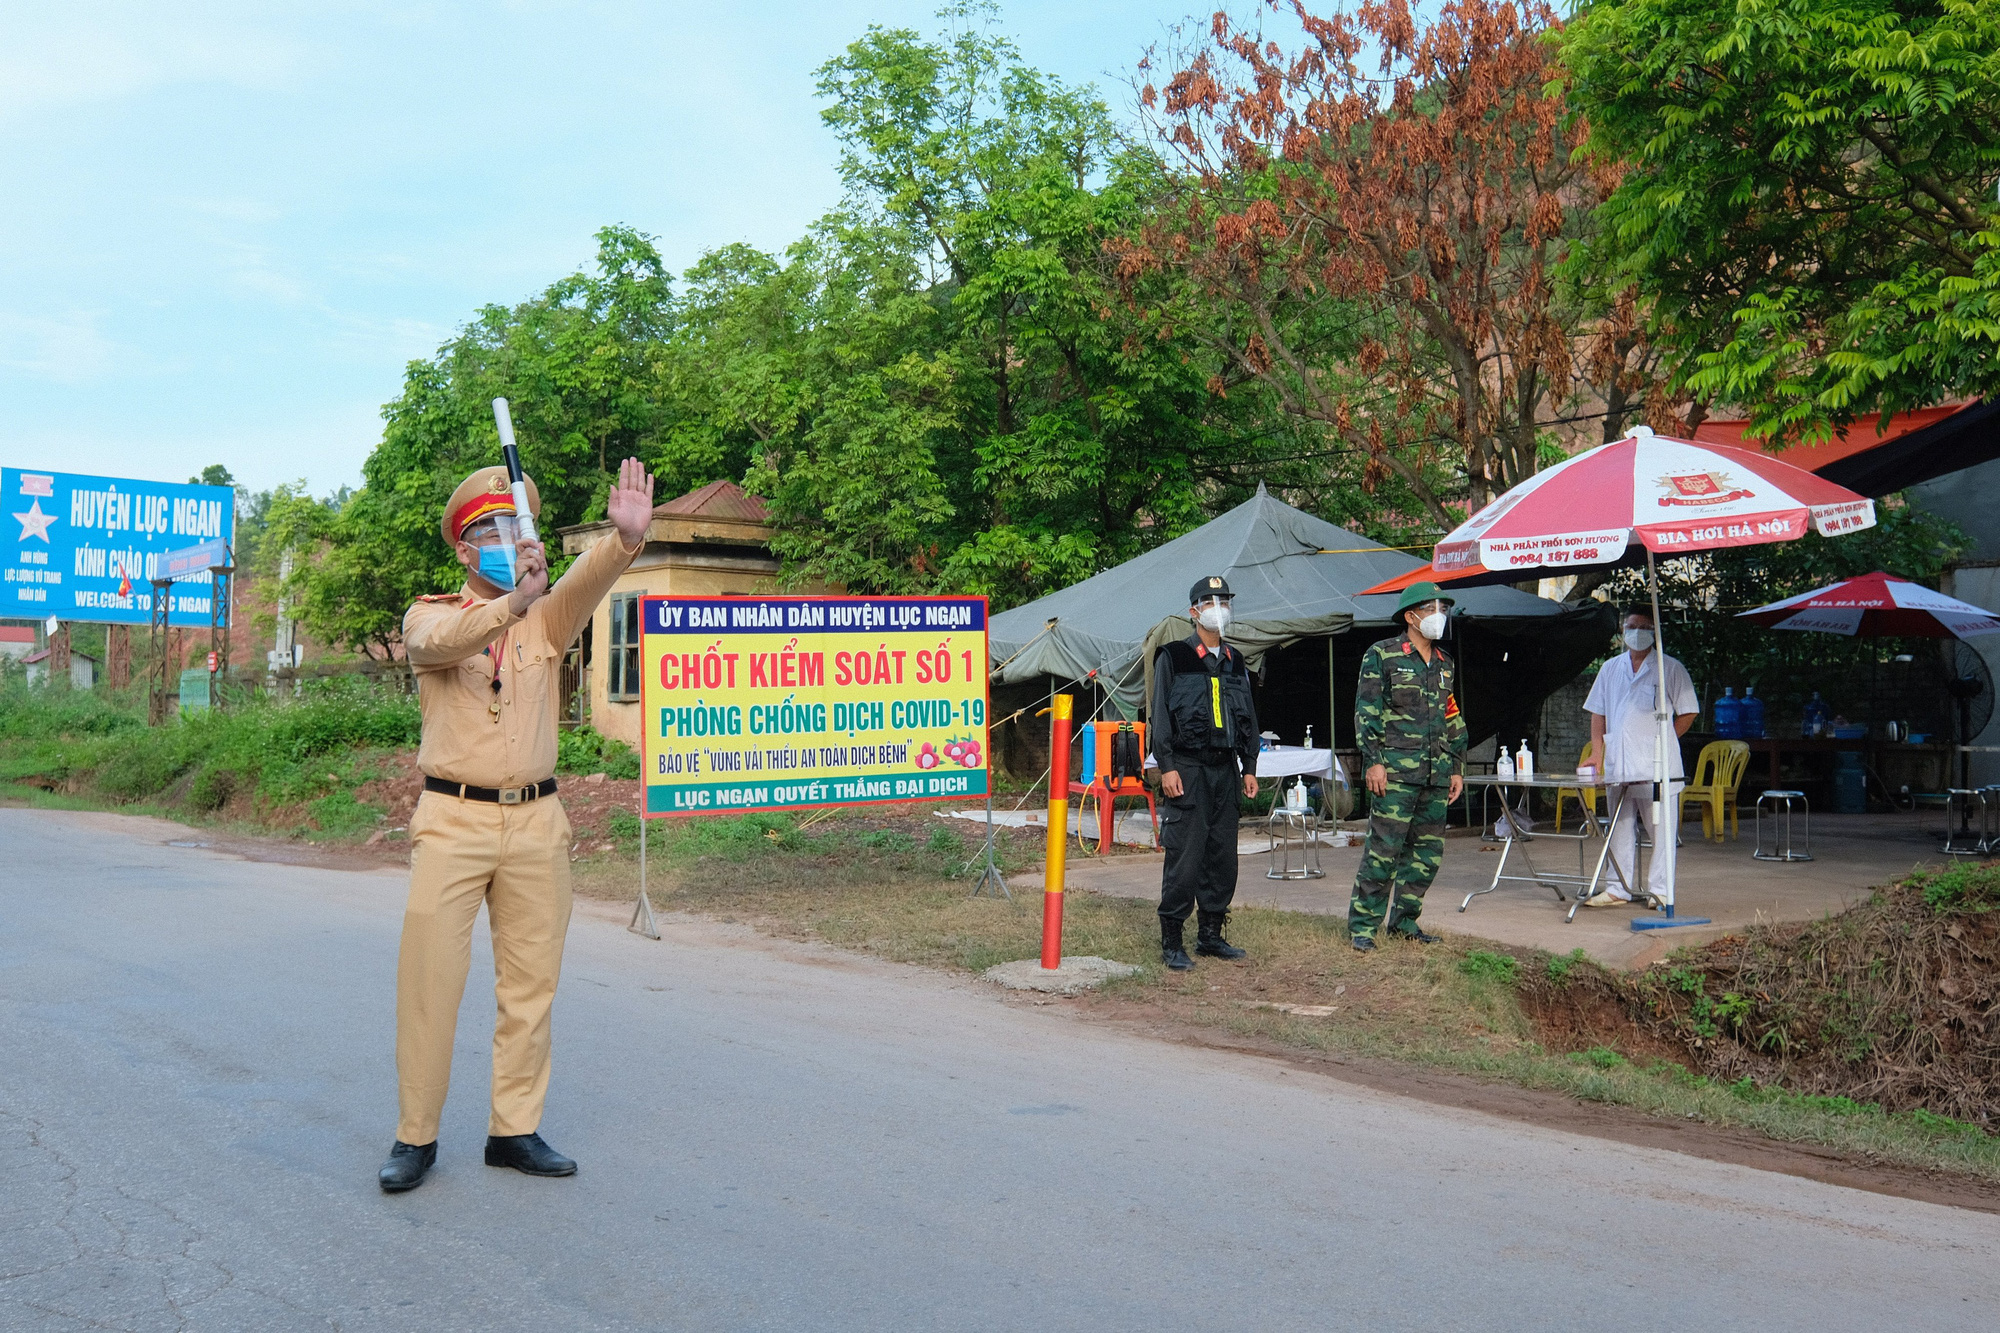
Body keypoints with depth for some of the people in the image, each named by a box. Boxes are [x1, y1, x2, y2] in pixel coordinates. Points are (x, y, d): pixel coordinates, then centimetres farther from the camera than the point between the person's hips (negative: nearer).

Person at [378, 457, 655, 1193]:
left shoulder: (547, 619, 8)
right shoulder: (430, 616, 4)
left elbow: (584, 583, -14)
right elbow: (440, 641, -21)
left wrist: (625, 538, -37)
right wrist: (512, 601, -40)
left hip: (536, 821, 3)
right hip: (453, 819, -2)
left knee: (531, 982, 7)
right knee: (429, 979, -2)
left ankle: (514, 1129, 18)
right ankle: (416, 1136, 11)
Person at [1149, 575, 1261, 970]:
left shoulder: (1235, 662, 15)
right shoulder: (1173, 657, -2)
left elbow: (1248, 718, 20)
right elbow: (1160, 716, -6)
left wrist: (1249, 767, 14)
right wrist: (1167, 767, -12)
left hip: (1225, 770, 6)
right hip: (1187, 770, -6)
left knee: (1223, 855, 8)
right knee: (1184, 856, -7)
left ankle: (1211, 934, 19)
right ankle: (1172, 942, 0)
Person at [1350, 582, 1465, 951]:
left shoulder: (1445, 664, 18)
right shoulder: (1382, 656, -1)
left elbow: (1454, 720, 22)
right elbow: (1366, 712, -6)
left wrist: (1457, 768, 17)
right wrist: (1373, 761, -13)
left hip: (1436, 775, 6)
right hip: (1396, 771, -6)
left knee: (1428, 850, 8)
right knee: (1384, 848, -8)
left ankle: (1405, 920, 20)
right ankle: (1362, 924, -1)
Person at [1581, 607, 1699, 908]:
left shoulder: (1671, 669, 1)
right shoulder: (1610, 669, 14)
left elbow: (1687, 713, 3)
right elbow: (1597, 714, 15)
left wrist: (1662, 741, -4)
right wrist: (1598, 754, 6)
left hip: (1658, 767, -4)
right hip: (1618, 766, 4)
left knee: (1662, 831, -1)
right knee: (1620, 830, 9)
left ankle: (1659, 889, 7)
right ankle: (1618, 889, 16)